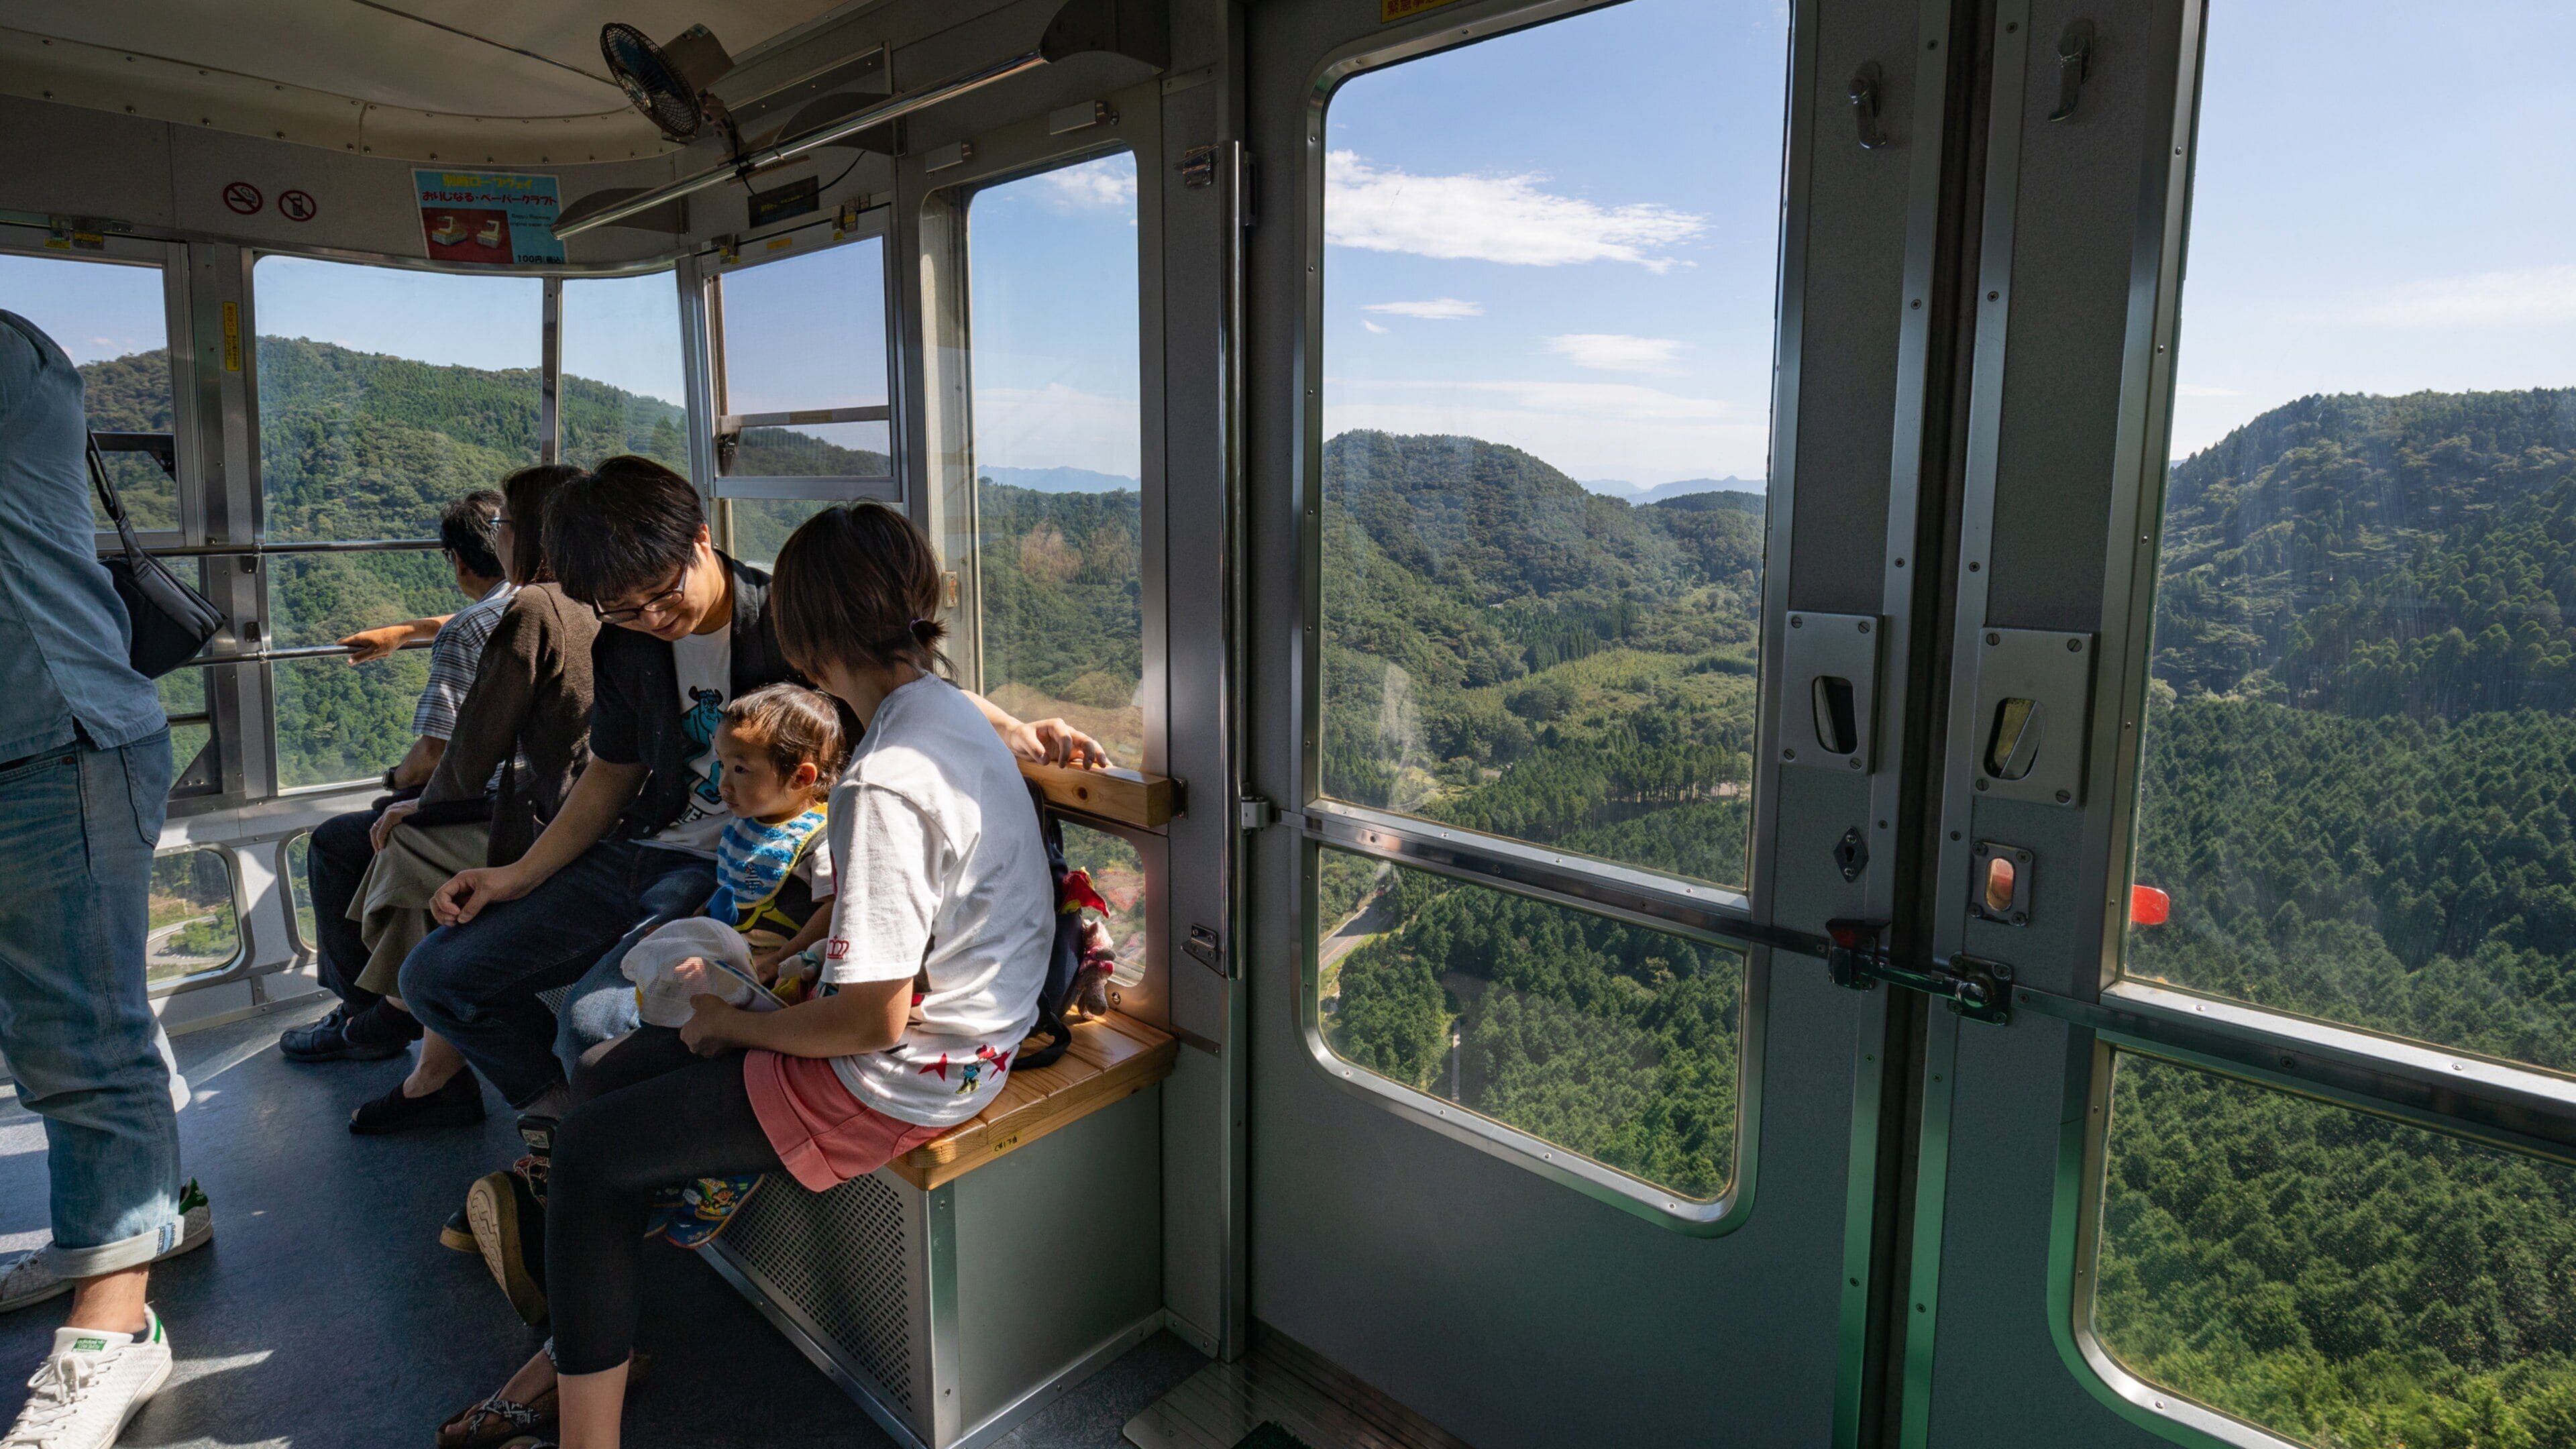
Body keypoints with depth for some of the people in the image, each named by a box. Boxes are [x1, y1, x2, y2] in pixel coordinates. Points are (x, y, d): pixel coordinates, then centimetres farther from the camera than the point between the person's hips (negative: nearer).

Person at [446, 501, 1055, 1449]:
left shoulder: (885, 782, -29)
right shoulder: (946, 706, 3)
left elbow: (872, 1021, -25)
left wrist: (735, 1024, -8)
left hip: (894, 1082, -10)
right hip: (951, 1028, 10)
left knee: (589, 1152, 2)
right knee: (613, 1078, 17)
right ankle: (583, 1349, 32)